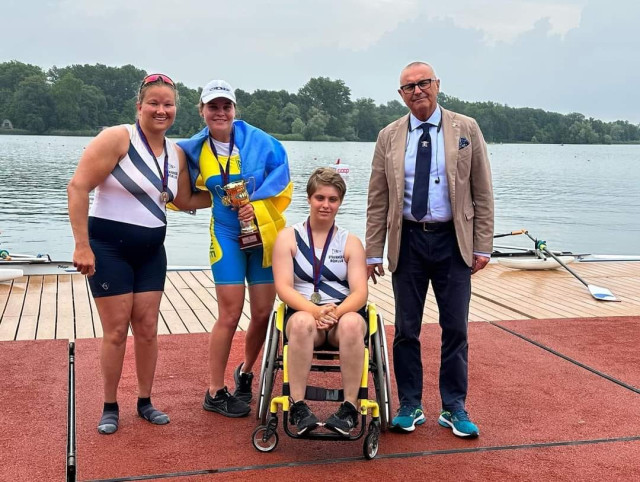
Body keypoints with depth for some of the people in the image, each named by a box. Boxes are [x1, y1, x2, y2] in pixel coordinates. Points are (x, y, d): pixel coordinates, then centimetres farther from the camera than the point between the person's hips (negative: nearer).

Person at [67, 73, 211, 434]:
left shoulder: (176, 154, 5)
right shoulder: (118, 138, -14)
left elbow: (185, 200, 17)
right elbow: (78, 187, -17)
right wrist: (82, 245, -20)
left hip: (151, 250, 5)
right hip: (108, 247, -5)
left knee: (147, 328, 8)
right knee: (116, 330, 0)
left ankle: (145, 402, 23)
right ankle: (110, 407, 16)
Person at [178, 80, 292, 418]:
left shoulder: (258, 141, -6)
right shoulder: (195, 150, -1)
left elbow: (281, 182, -5)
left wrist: (259, 206, -17)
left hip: (265, 235, 1)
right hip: (228, 236, -1)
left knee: (263, 313, 6)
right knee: (230, 314, -4)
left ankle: (245, 372, 33)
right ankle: (215, 392, 12)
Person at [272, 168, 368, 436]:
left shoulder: (351, 243, 13)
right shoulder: (288, 237, 10)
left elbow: (360, 292, 0)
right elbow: (283, 287, -3)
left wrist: (337, 312, -22)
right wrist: (315, 310, -21)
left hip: (344, 314, 1)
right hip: (303, 313, -1)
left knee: (352, 323, -35)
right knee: (303, 322, -37)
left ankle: (349, 408, -28)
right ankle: (298, 407, -30)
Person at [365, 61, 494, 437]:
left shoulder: (466, 129, 1)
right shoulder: (389, 137, 4)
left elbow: (482, 192, 1)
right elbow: (378, 200, 5)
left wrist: (482, 246, -4)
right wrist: (374, 252, 1)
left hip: (453, 240, -1)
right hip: (407, 240, 1)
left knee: (455, 328, 6)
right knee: (406, 329, 7)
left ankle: (454, 408, 20)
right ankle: (410, 407, 21)